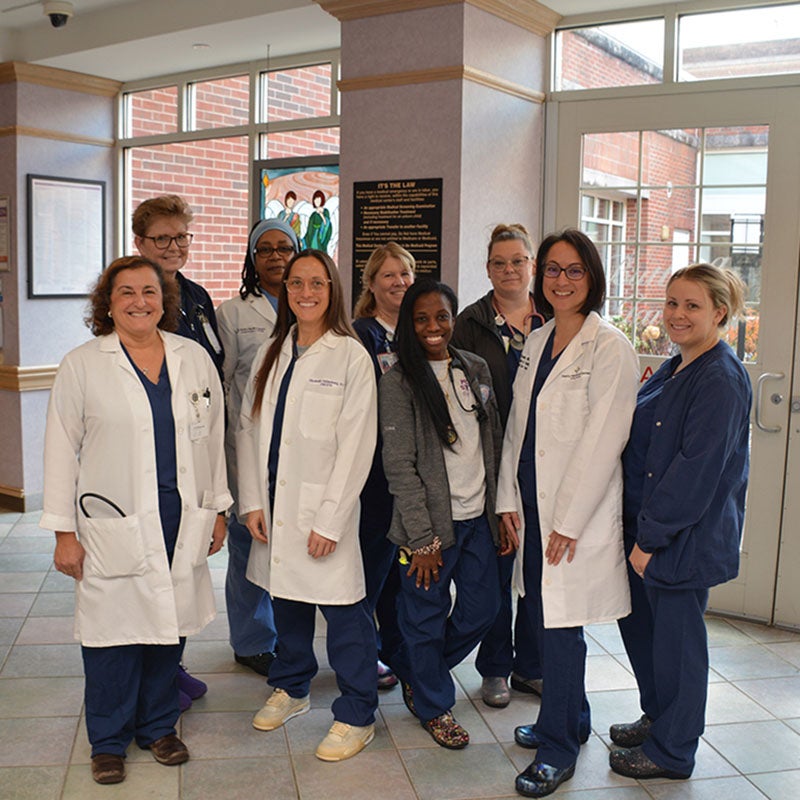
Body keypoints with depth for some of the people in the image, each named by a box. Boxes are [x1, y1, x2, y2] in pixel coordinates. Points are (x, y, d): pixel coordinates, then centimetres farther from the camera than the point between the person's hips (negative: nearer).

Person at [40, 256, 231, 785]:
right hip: (114, 524, -3)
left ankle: (159, 726, 32)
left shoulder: (194, 359, 7)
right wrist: (64, 532, -3)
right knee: (114, 630, 4)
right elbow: (62, 450, -1)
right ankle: (109, 741, 25)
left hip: (182, 522, 3)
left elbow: (213, 438, 12)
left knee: (170, 625, 11)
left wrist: (217, 510, 12)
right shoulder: (82, 365, -1)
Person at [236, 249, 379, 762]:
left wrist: (329, 520, -15)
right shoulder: (272, 354, 9)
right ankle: (291, 688, 39)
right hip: (275, 507, 5)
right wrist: (252, 502, 1)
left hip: (324, 508, -5)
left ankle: (357, 716, 17)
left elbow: (356, 446, -12)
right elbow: (249, 428, 9)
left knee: (343, 612, 1)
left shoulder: (351, 357, -8)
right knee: (286, 601, 18)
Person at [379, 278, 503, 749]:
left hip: (478, 516, 6)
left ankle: (413, 671, 37)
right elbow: (399, 466, -12)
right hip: (431, 521, -5)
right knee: (426, 617, 7)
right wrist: (422, 537, -14)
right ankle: (434, 706, 31)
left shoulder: (477, 370, 6)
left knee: (483, 608, 13)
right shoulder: (399, 382, -10)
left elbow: (494, 442, 13)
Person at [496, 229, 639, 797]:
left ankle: (559, 748, 17)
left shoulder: (609, 347, -11)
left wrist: (569, 521, -16)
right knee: (542, 617, 14)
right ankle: (572, 720, 35)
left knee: (561, 626, 0)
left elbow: (602, 441, -16)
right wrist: (508, 499, 8)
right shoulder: (536, 343, 11)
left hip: (577, 515, -7)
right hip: (532, 508, 7)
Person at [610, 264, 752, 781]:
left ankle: (672, 750, 23)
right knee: (638, 620, 19)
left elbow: (697, 468, -22)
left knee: (676, 636, 5)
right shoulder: (675, 369, 12)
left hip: (685, 534, -9)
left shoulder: (721, 379, -17)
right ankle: (658, 718, 40)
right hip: (647, 524, 9)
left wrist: (651, 536, -19)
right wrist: (640, 528, 10)